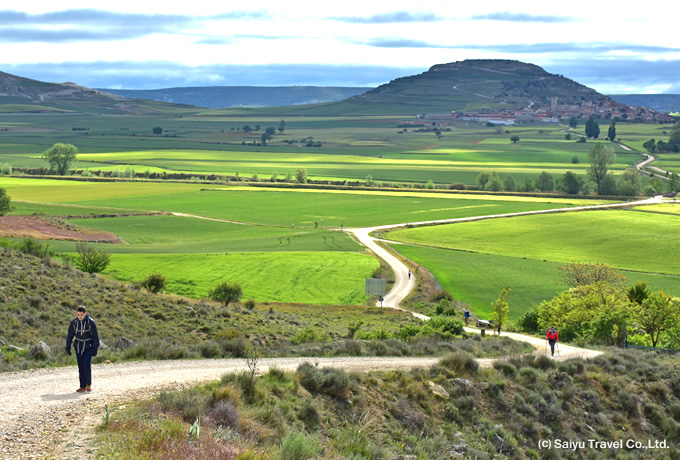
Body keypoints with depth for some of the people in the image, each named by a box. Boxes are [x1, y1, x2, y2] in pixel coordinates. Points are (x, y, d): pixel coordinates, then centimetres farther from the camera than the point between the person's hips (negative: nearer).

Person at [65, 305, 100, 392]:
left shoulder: (91, 322, -10)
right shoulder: (73, 322, -3)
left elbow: (95, 336, -4)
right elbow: (70, 336, 7)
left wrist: (95, 348, -6)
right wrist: (68, 347, 4)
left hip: (88, 347, -3)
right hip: (78, 347, 3)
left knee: (87, 364, -16)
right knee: (81, 367, 2)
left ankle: (88, 384, 0)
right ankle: (82, 386, 10)